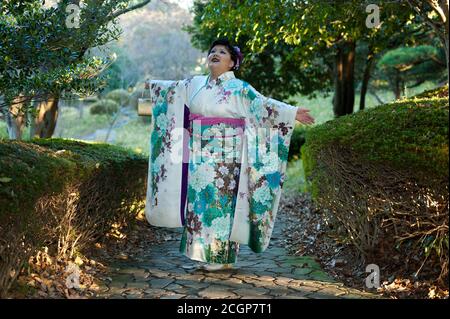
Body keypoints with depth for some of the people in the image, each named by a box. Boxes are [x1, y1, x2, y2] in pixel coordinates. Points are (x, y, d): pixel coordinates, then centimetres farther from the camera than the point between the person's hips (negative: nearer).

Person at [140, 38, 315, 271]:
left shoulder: (238, 88, -4)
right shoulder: (196, 84, 11)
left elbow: (263, 105, -10)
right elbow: (174, 88, 29)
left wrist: (292, 113, -20)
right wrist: (154, 85, 44)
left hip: (225, 158, -5)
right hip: (200, 157, 6)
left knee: (222, 202, -2)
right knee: (200, 201, 7)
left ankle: (223, 257, 8)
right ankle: (205, 252, 19)